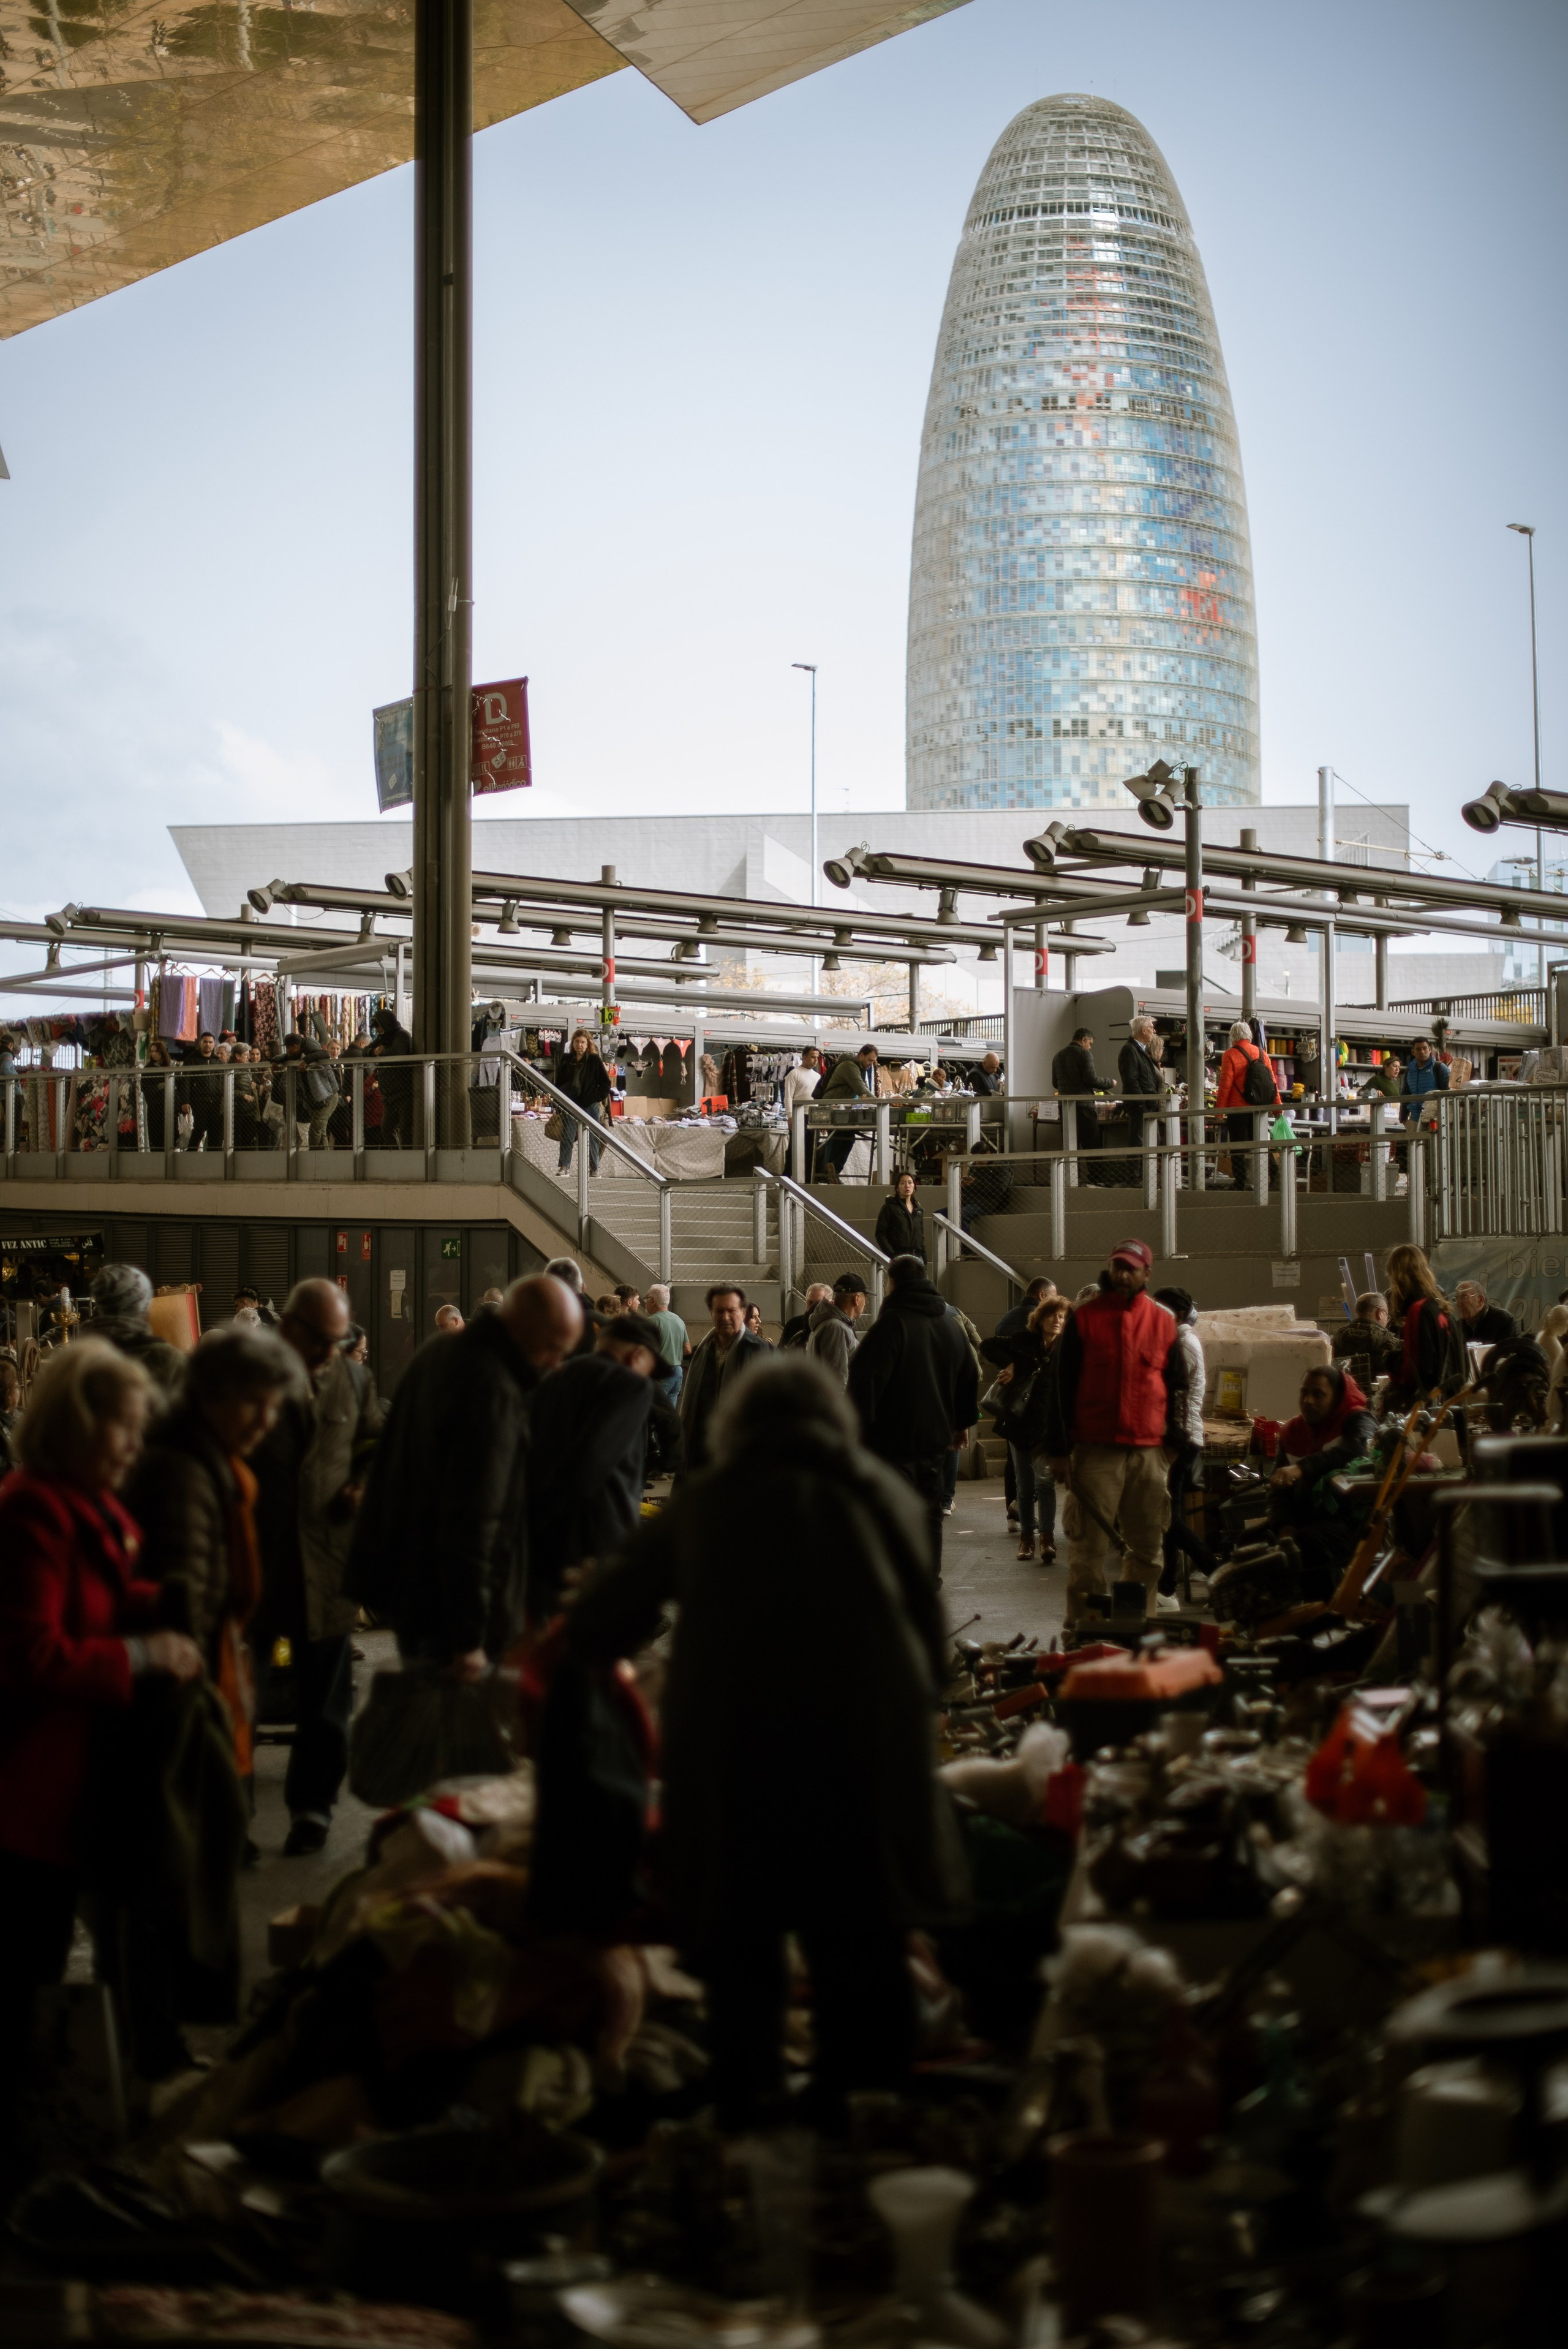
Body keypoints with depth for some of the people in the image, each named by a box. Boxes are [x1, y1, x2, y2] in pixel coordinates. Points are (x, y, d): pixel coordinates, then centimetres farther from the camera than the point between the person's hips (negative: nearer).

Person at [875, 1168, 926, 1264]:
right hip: (899, 1256, -6)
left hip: (917, 1257, 6)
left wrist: (924, 1258, 13)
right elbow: (880, 1234, -5)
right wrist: (891, 1255, -14)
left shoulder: (918, 1209, 17)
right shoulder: (889, 1208, -1)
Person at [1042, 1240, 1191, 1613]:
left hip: (1150, 1452, 3)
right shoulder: (1084, 1318, 3)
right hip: (1095, 1452, -3)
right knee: (1089, 1547, -3)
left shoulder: (1163, 1323, 10)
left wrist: (1174, 1441, 8)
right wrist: (1059, 1449, -2)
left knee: (1149, 1548, 6)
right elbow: (1061, 1386, 2)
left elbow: (1178, 1386, 16)